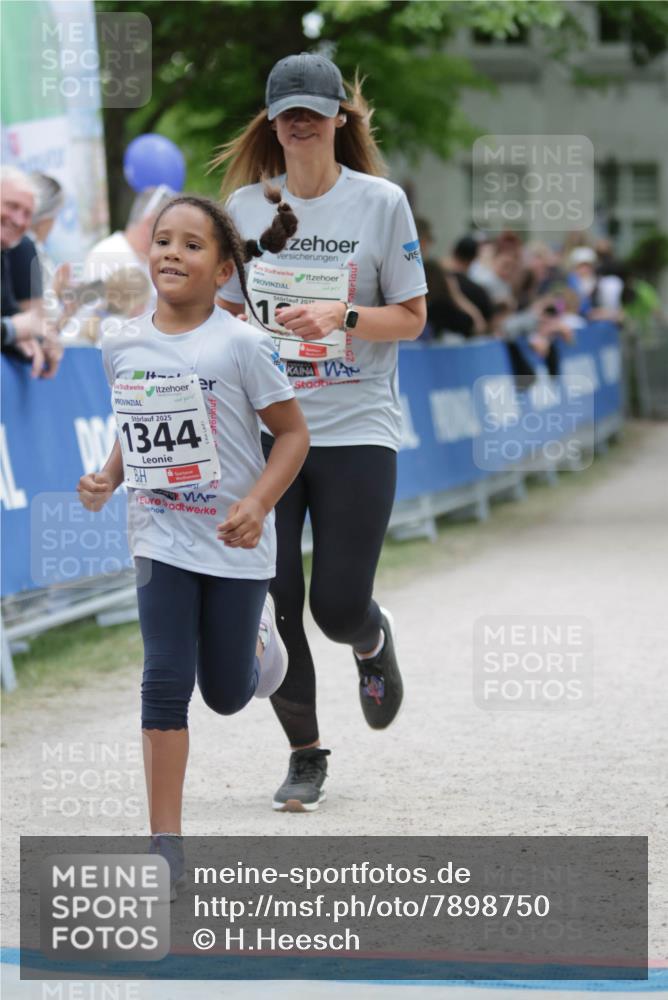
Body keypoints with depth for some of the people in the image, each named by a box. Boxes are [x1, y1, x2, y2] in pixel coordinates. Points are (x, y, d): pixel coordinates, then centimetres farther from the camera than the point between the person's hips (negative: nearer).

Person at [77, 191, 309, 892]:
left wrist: (257, 504, -23)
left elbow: (292, 433, -9)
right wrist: (110, 477, -4)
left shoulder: (239, 346, -15)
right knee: (165, 682, -9)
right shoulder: (123, 345, -2)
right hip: (161, 536, 2)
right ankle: (165, 842, -5)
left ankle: (255, 630, 48)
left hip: (235, 542, -2)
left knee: (226, 695, 11)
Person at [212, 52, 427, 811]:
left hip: (357, 430, -2)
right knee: (272, 601, -3)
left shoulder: (381, 202, -2)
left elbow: (411, 317, 0)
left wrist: (341, 316, -16)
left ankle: (374, 641, 33)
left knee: (339, 607, -6)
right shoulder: (245, 204, 5)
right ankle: (304, 756, 15)